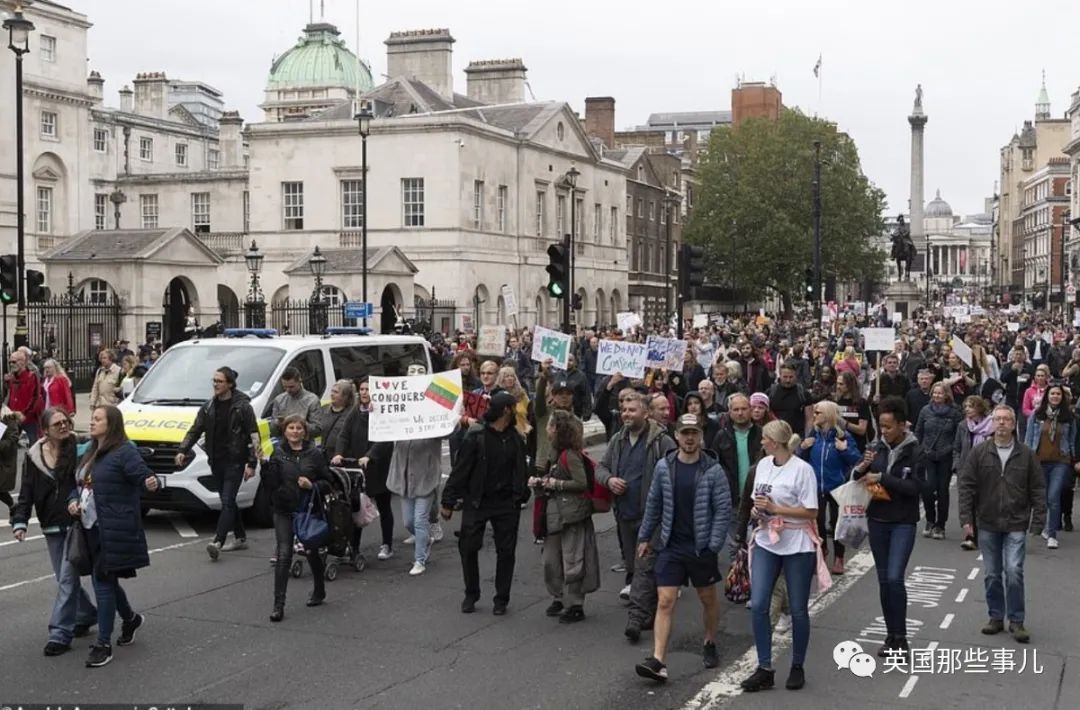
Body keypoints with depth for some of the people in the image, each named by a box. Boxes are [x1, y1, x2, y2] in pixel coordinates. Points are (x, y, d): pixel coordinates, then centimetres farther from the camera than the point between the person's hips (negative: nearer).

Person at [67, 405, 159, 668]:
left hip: (115, 532, -9)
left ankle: (104, 644, 1)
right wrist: (73, 500, 3)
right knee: (104, 579, 17)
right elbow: (78, 484, 23)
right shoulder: (90, 454, 15)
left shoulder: (124, 452, -12)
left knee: (103, 580, -7)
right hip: (92, 529, 9)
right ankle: (130, 618, 41)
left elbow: (141, 473, -24)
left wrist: (151, 482, -47)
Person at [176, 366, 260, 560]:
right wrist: (183, 450, -2)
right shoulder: (208, 407, 10)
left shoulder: (242, 406, -7)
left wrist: (251, 463, -12)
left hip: (235, 462, -6)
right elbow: (195, 430, 13)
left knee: (227, 502, -13)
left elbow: (254, 436, -7)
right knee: (228, 502, 12)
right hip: (216, 462, 6)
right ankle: (240, 538, 23)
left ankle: (218, 542, -22)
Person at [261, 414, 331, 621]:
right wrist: (266, 464, -20)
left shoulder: (314, 453, -3)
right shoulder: (277, 452, -1)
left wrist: (312, 486, -17)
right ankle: (278, 605, -8)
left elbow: (327, 481, 1)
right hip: (283, 511, 0)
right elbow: (270, 484, -6)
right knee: (283, 555, -10)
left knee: (311, 552, 15)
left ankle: (319, 591, 39)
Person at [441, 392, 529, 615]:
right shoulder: (475, 436, -11)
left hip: (506, 504, 3)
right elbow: (460, 470, -9)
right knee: (468, 548, 2)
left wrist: (521, 495, 10)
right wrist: (448, 502, -9)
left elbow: (521, 471, 15)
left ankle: (501, 599, 18)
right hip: (476, 502, -3)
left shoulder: (516, 439, 4)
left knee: (506, 551, 5)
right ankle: (471, 594, 21)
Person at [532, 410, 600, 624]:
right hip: (555, 513, 10)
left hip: (572, 514, -9)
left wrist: (557, 484, -15)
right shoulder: (557, 453, 14)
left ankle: (575, 606, 6)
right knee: (551, 560, 12)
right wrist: (540, 483, 8)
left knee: (571, 561, -2)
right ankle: (559, 599, 26)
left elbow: (582, 483, -19)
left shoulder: (570, 455, -15)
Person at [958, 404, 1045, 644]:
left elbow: (1038, 489, 3)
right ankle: (996, 617, 22)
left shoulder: (1026, 455, 0)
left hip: (1016, 525, -1)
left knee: (1014, 572, -9)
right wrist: (966, 518, -5)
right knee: (992, 575, 9)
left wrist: (1038, 521, -3)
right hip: (987, 525, 2)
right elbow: (966, 485, 0)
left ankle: (1016, 621, 4)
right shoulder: (979, 452, 0)